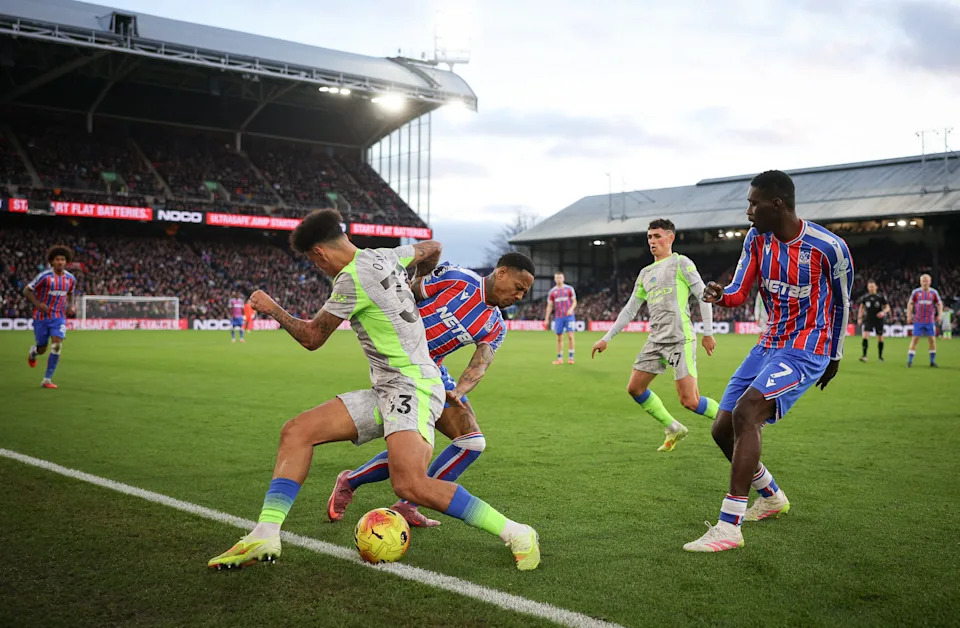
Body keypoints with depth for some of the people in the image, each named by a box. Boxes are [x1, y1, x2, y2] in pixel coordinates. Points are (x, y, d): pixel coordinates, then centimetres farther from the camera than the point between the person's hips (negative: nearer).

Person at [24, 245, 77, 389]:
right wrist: (38, 304, -23)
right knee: (42, 349, 6)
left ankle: (47, 379, -7)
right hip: (41, 317, -2)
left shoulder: (71, 278, -2)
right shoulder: (44, 276, -15)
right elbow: (27, 290, -8)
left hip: (59, 317, 2)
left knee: (57, 345, -16)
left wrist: (70, 305, 1)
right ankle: (33, 352, 47)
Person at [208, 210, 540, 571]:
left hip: (412, 386, -10)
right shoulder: (384, 257, 11)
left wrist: (272, 309, 14)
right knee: (296, 432, 1)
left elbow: (311, 338, -2)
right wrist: (414, 284, 48)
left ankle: (516, 534, -12)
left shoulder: (353, 278, -14)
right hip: (385, 391, 10)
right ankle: (265, 536, -3)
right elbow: (432, 249, 31)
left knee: (411, 486, -27)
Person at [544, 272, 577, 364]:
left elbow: (574, 302, 5)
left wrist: (571, 309, -15)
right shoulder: (552, 292, 8)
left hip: (569, 316, -2)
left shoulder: (569, 289, 3)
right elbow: (549, 306, 10)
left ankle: (570, 357, -3)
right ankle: (559, 358, 10)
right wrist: (546, 319, 5)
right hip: (558, 317, 2)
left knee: (570, 336, -9)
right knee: (559, 338, 3)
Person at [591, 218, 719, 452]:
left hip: (680, 339, -8)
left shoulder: (680, 263, -1)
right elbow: (629, 310, 21)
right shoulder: (645, 273, 18)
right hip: (656, 340, 8)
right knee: (635, 388, 7)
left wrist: (708, 333, -10)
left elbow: (703, 296, -5)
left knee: (690, 401, -13)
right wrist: (606, 339, 18)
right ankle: (674, 429, 21)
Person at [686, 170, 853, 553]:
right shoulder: (757, 238, 1)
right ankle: (772, 497, 32)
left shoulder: (828, 247, -15)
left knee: (745, 414, -27)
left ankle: (728, 527, -24)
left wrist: (835, 355, 10)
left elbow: (841, 302, 0)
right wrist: (720, 296, -26)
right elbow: (740, 291, -1)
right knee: (723, 430, 5)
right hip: (769, 345, 7)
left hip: (806, 351, -7)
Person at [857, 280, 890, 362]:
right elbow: (861, 307, 14)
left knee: (880, 338, 7)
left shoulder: (881, 297, -4)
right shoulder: (865, 297, 1)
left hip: (878, 320, -1)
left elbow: (887, 308, 1)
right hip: (868, 320, 1)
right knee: (865, 336, -16)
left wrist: (883, 312, -20)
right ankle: (864, 356, -19)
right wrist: (859, 318, 7)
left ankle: (880, 356, 25)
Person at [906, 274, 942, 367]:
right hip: (918, 320, -1)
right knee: (915, 339, -4)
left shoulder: (934, 292, 4)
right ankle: (909, 361, -1)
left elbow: (939, 304, 12)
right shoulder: (915, 292, 1)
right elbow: (910, 304, 9)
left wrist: (939, 315, -1)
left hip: (930, 321, 1)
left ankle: (933, 361, 12)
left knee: (932, 339, 0)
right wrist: (909, 316, 0)